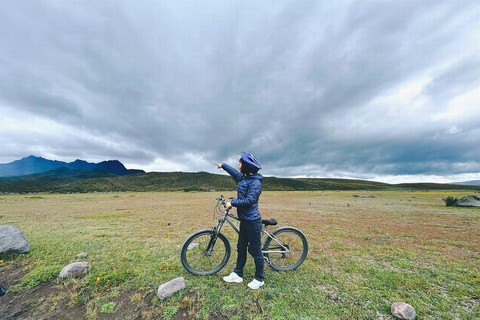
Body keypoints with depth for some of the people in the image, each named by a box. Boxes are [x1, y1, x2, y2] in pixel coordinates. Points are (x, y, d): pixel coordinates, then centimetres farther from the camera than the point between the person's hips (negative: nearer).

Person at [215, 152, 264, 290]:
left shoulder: (255, 182, -20)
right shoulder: (242, 178, 7)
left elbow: (250, 200, -27)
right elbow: (234, 172, 25)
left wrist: (232, 203, -19)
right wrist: (222, 165, 37)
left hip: (253, 220, -9)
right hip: (244, 219, 9)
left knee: (255, 250, 7)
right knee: (241, 248, 19)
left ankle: (259, 279, 27)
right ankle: (238, 274, 35)